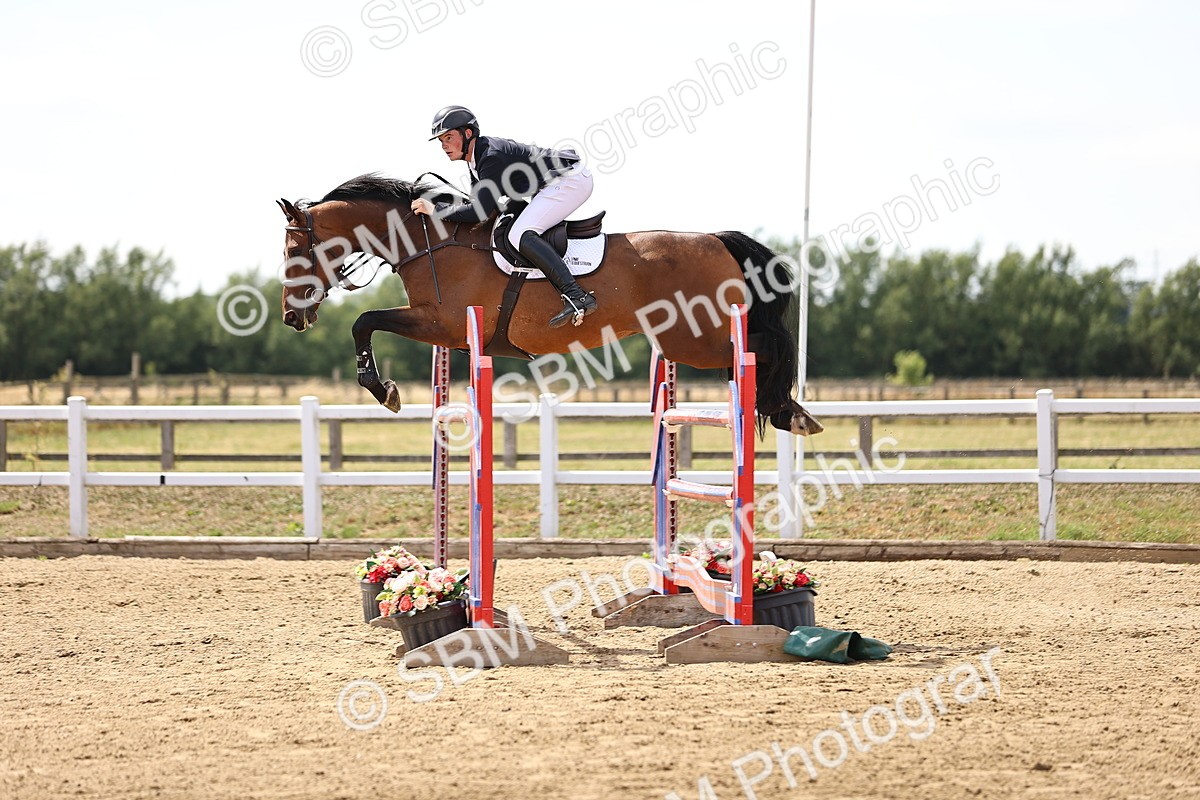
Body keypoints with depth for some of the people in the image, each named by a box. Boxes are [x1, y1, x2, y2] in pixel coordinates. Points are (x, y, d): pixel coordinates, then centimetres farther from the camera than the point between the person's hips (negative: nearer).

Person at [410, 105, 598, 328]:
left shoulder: (493, 157, -23)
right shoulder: (475, 160, 9)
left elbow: (481, 211, -27)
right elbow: (477, 203, 15)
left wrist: (435, 209, -21)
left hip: (571, 180, -11)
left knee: (521, 235, -24)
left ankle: (577, 297, -35)